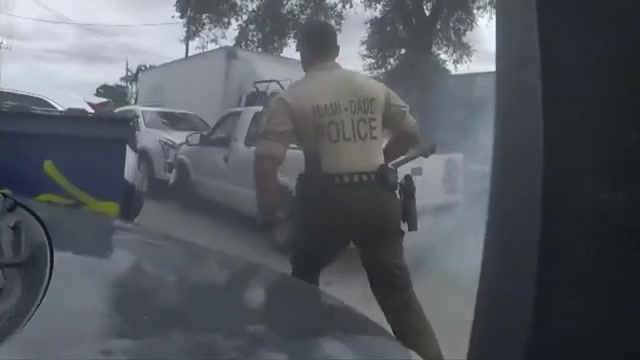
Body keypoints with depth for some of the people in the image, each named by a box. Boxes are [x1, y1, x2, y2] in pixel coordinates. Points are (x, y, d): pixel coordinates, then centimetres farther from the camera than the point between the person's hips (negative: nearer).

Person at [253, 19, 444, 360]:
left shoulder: (290, 98, -1)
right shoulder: (374, 87, 10)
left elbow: (266, 158, -9)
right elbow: (410, 133, 17)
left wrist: (268, 213, 1)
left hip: (328, 200, -3)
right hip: (378, 197, 3)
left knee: (303, 278, 23)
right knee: (396, 288, 9)